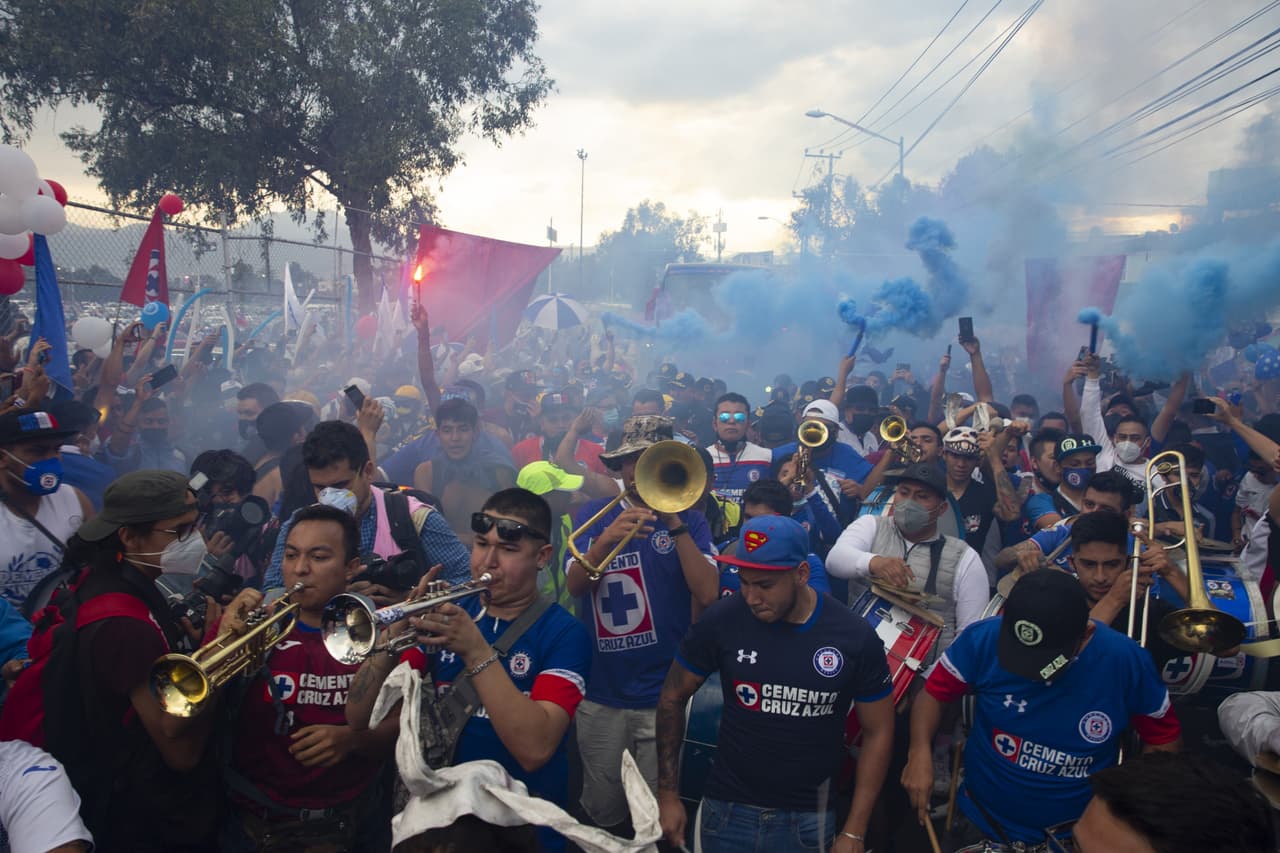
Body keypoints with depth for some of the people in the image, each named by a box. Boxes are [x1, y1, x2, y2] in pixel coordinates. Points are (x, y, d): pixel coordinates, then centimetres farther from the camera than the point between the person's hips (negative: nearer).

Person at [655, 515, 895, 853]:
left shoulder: (855, 637, -14)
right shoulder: (721, 621, -14)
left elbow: (878, 731, -2)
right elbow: (672, 698, 0)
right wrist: (668, 794, -1)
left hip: (809, 819, 0)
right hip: (728, 811, 0)